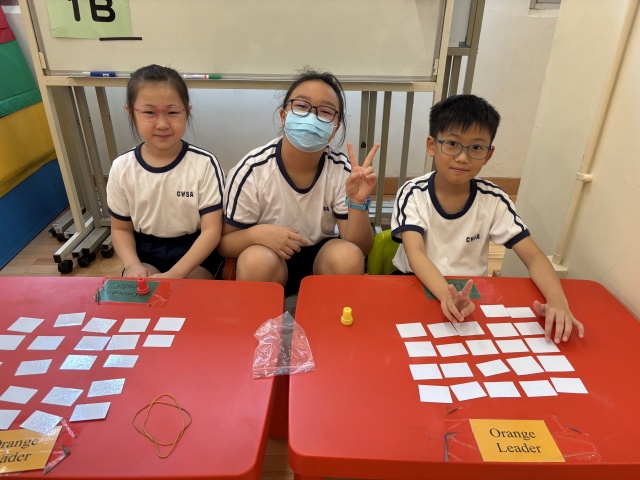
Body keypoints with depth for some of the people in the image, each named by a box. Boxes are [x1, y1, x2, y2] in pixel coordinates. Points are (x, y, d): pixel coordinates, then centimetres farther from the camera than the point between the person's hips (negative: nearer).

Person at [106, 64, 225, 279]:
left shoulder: (204, 163, -16)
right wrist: (132, 265, -14)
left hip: (196, 252, -2)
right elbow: (121, 229, 6)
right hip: (145, 253, 2)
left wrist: (174, 274, -25)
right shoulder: (122, 168, -6)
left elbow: (211, 230, -16)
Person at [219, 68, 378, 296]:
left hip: (321, 256, 2)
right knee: (256, 260, -33)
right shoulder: (252, 170, -18)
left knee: (348, 256, -29)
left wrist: (357, 202, -32)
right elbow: (225, 242, -10)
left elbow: (360, 249, -14)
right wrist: (256, 234, -31)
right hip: (269, 261, -1)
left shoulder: (343, 170, -14)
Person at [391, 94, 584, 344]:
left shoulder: (493, 200, -6)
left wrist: (557, 302, -28)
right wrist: (447, 296, -44)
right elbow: (415, 254, -25)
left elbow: (534, 256, -9)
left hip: (469, 293, 2)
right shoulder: (412, 194, -13)